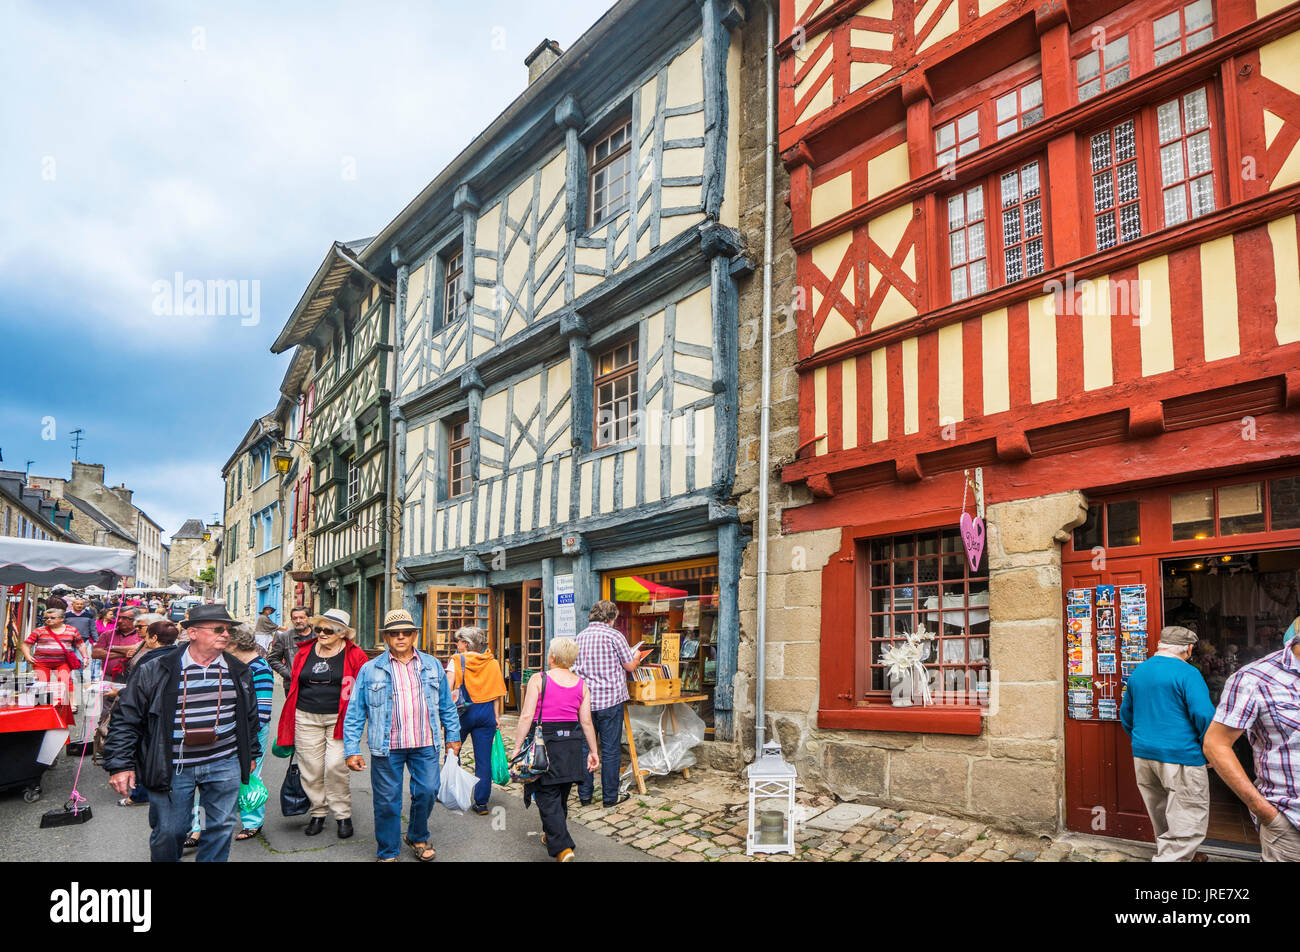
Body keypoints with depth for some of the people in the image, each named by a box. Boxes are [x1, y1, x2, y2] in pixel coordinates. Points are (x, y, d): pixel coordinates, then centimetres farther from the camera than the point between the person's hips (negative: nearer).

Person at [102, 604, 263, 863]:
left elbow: (250, 716, 18)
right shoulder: (156, 670, -6)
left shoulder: (239, 672, 6)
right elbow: (125, 717, -3)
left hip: (224, 765, 3)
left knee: (221, 827, 8)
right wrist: (120, 764, -8)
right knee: (168, 832, 6)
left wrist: (251, 754, 20)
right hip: (172, 768, -3)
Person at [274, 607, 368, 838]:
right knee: (312, 767, 6)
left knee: (335, 766, -9)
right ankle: (318, 813, 23)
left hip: (339, 719, -3)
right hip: (307, 719, 4)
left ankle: (343, 815, 7)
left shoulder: (355, 656, -3)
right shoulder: (304, 652, 8)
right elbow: (295, 683, 15)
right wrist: (291, 719, 15)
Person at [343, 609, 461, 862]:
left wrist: (452, 737, 11)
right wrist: (352, 750, -4)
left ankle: (418, 838, 32)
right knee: (387, 801, 5)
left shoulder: (432, 666, 8)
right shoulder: (370, 670, 2)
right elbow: (355, 713, 2)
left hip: (425, 745, 2)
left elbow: (447, 705, 15)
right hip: (387, 747, -2)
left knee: (427, 792, 5)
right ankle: (388, 853, 23)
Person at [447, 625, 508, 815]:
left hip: (462, 712, -2)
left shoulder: (456, 661, -5)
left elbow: (448, 689, -10)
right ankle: (481, 803, 6)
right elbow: (497, 693, 3)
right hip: (486, 712, 2)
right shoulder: (492, 663, 4)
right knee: (483, 759, 5)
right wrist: (496, 717, 8)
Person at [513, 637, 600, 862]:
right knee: (561, 796, 20)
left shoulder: (538, 679, -7)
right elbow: (586, 722, 3)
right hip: (572, 744, 5)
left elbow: (526, 716, -12)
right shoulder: (581, 684, 3)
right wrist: (593, 751, 11)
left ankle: (562, 847, -11)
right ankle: (551, 835, 38)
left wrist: (517, 746, -8)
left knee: (548, 798, -1)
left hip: (544, 743, -4)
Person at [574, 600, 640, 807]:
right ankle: (610, 796, 9)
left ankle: (584, 794, 17)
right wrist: (638, 658, 19)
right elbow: (630, 666, -3)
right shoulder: (614, 635, -7)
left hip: (585, 700, 5)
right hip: (610, 699, -5)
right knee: (610, 750, 3)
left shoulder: (580, 636, 9)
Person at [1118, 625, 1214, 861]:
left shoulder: (1137, 673, 12)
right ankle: (1171, 857, -11)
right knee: (1189, 823, -2)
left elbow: (1126, 713, 22)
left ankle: (1166, 853, 36)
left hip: (1142, 755, 7)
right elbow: (1204, 715, -18)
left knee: (1162, 819, 22)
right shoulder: (1187, 673, -11)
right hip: (1180, 758, -7)